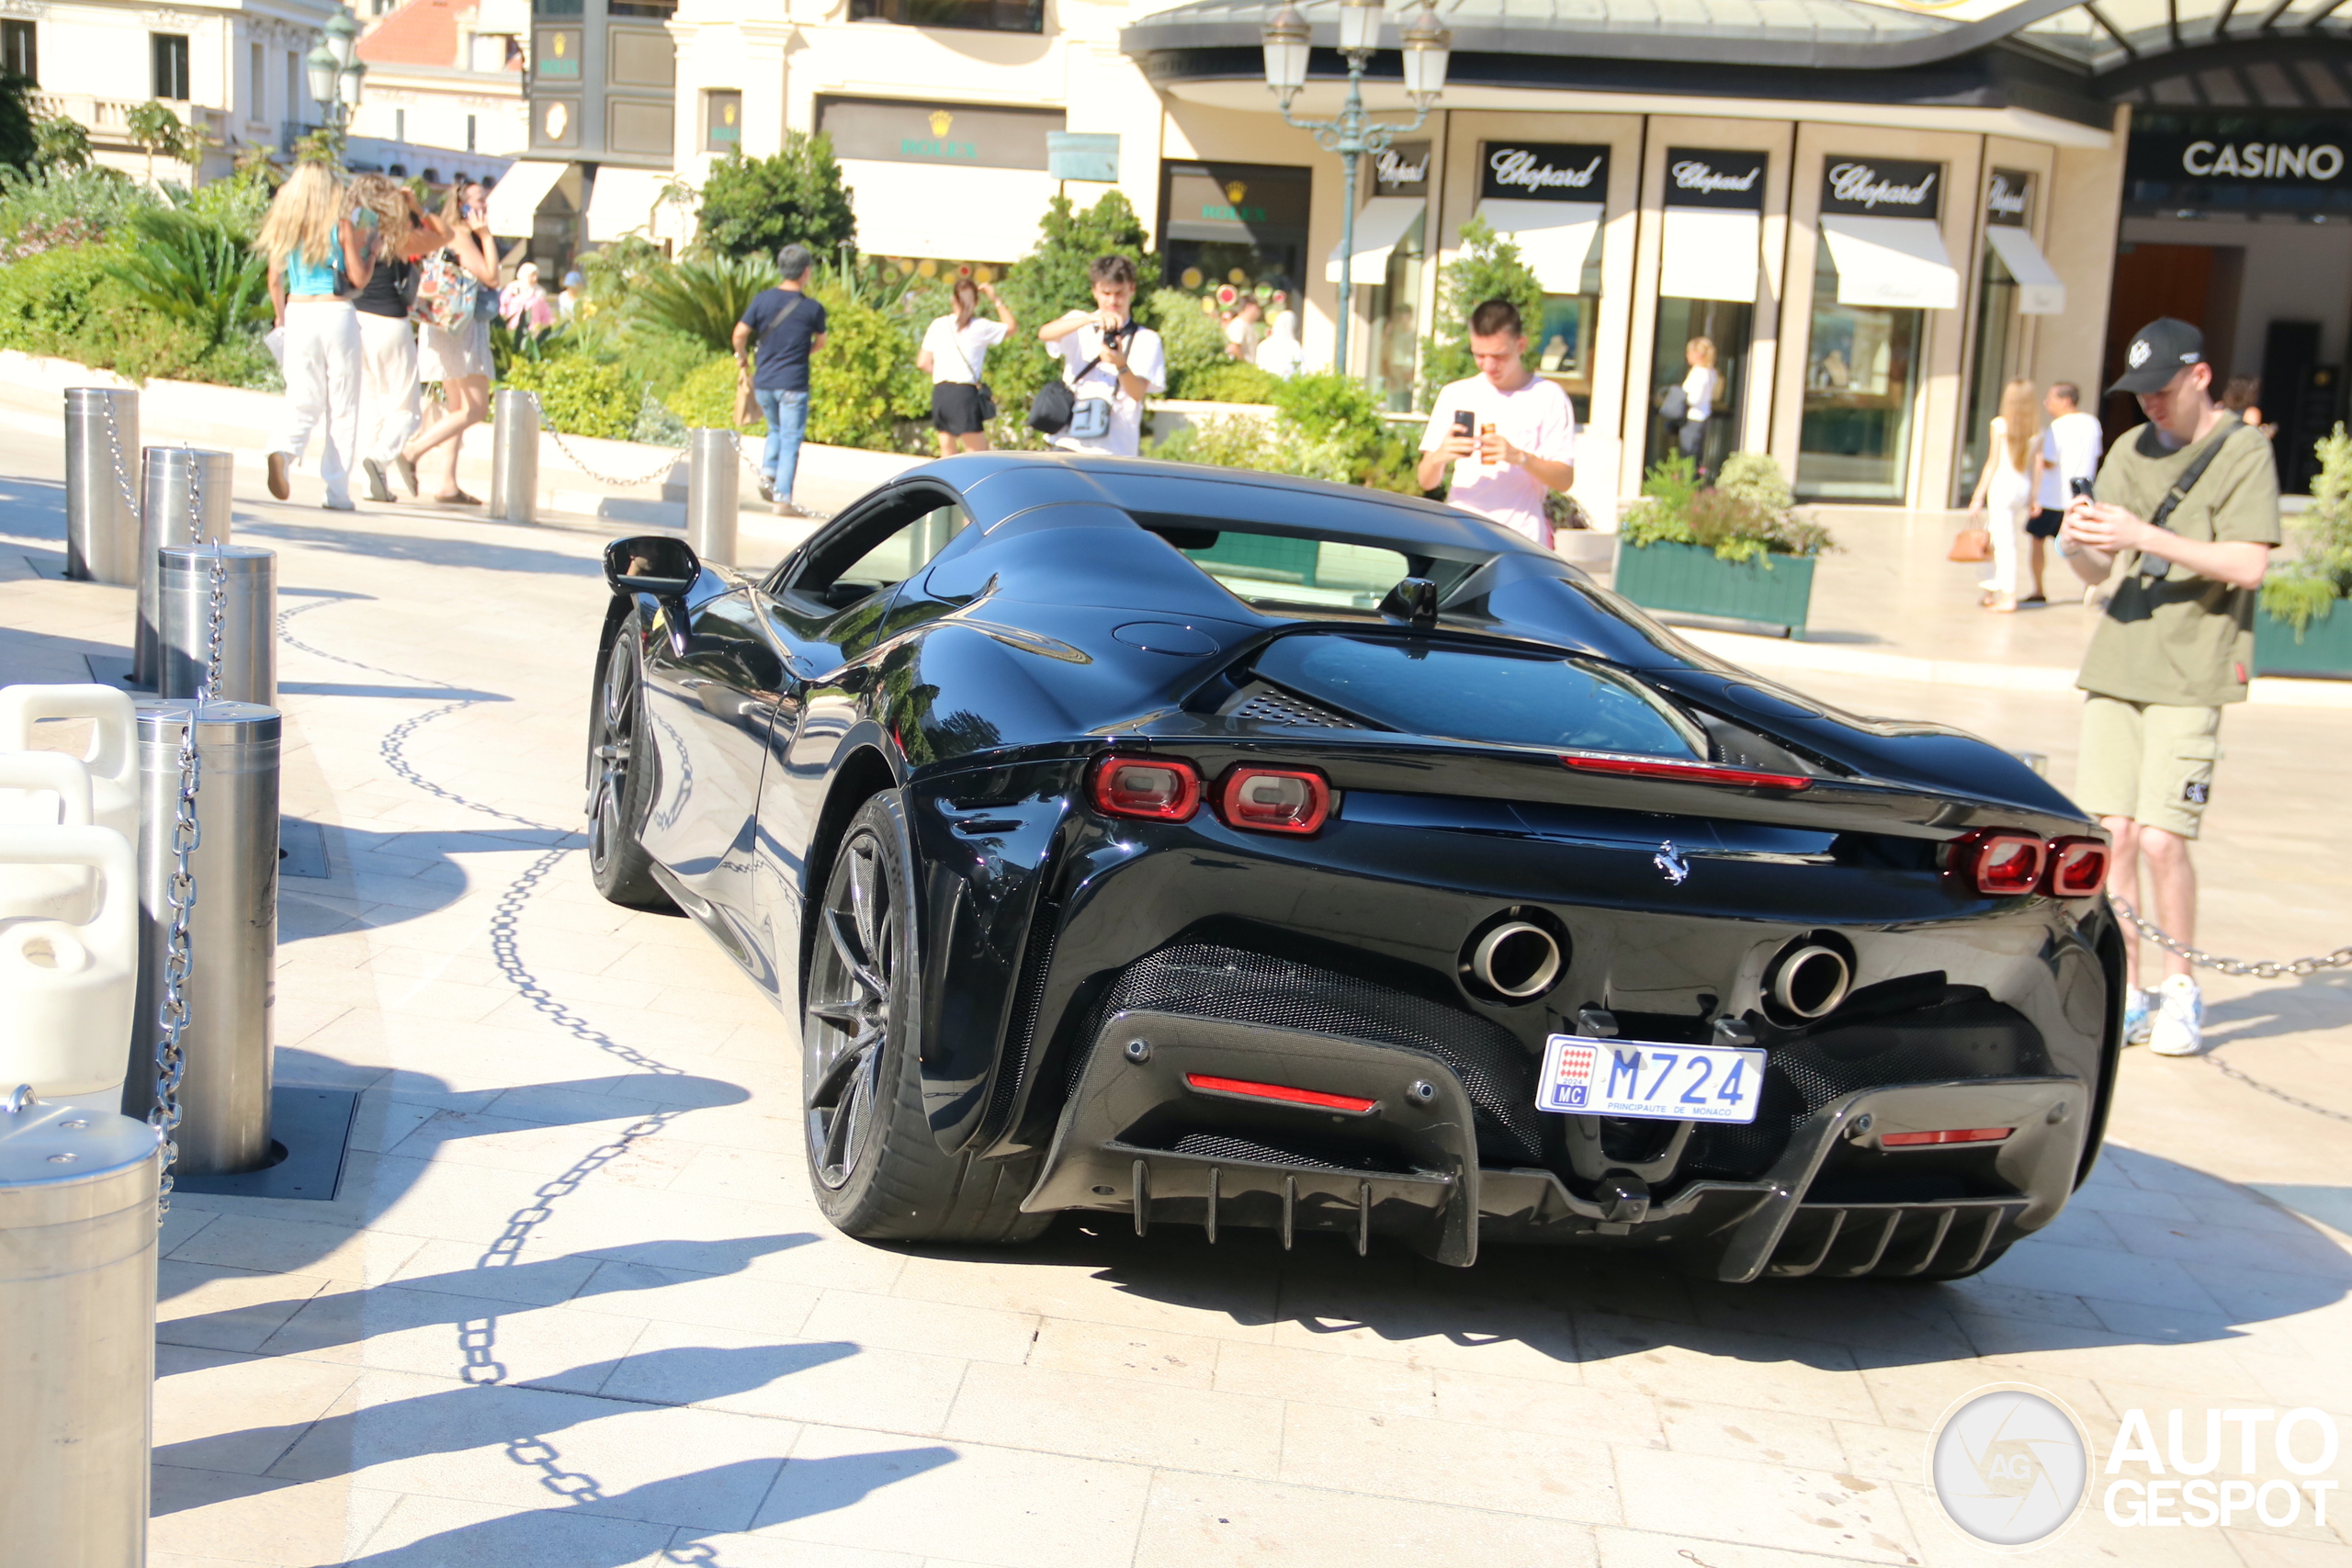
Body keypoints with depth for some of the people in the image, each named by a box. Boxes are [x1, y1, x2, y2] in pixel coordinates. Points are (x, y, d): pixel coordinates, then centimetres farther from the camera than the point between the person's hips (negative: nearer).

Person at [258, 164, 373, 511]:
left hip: (297, 313, 3)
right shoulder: (341, 226, -4)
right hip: (336, 314, -3)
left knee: (303, 403, 7)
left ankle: (283, 452, -24)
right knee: (342, 408, 5)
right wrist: (371, 254, 15)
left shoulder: (284, 226, 6)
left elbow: (275, 280, 10)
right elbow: (358, 279, -4)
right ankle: (337, 492, 4)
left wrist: (282, 318, 25)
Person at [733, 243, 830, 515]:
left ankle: (767, 472, 4)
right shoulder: (812, 308, -5)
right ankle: (783, 499, -2)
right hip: (793, 384, -3)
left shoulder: (762, 300, -1)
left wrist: (742, 355, 16)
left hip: (763, 382, 4)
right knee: (790, 441, 2)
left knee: (776, 430, 25)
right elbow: (820, 342, 10)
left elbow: (740, 334, -4)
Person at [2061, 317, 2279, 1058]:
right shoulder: (2129, 452, 14)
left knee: (2161, 838, -10)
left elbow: (2247, 565, -14)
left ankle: (2180, 988, 9)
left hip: (2192, 674, -5)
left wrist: (2145, 536, -21)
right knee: (2112, 833, 1)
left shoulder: (2243, 452, -3)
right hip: (2115, 664, 5)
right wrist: (2077, 545, -9)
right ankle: (2125, 994, 11)